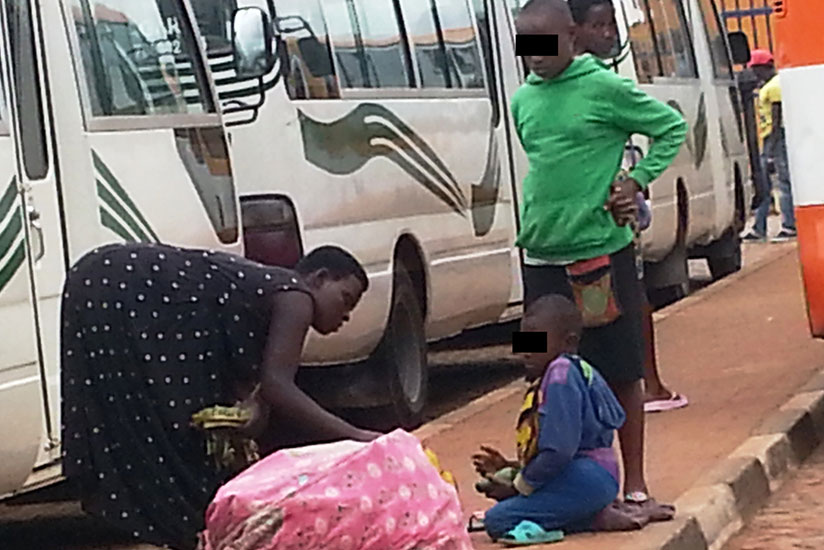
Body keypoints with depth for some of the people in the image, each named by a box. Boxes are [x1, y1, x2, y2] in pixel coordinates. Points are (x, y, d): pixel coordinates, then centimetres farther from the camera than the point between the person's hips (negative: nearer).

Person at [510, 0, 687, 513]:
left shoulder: (605, 87, -6)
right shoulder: (523, 100, 10)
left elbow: (672, 127, 1)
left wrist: (637, 181, -9)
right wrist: (540, 221, 10)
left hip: (602, 251, -5)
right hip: (542, 255, 5)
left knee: (622, 373, 3)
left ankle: (634, 486, 12)